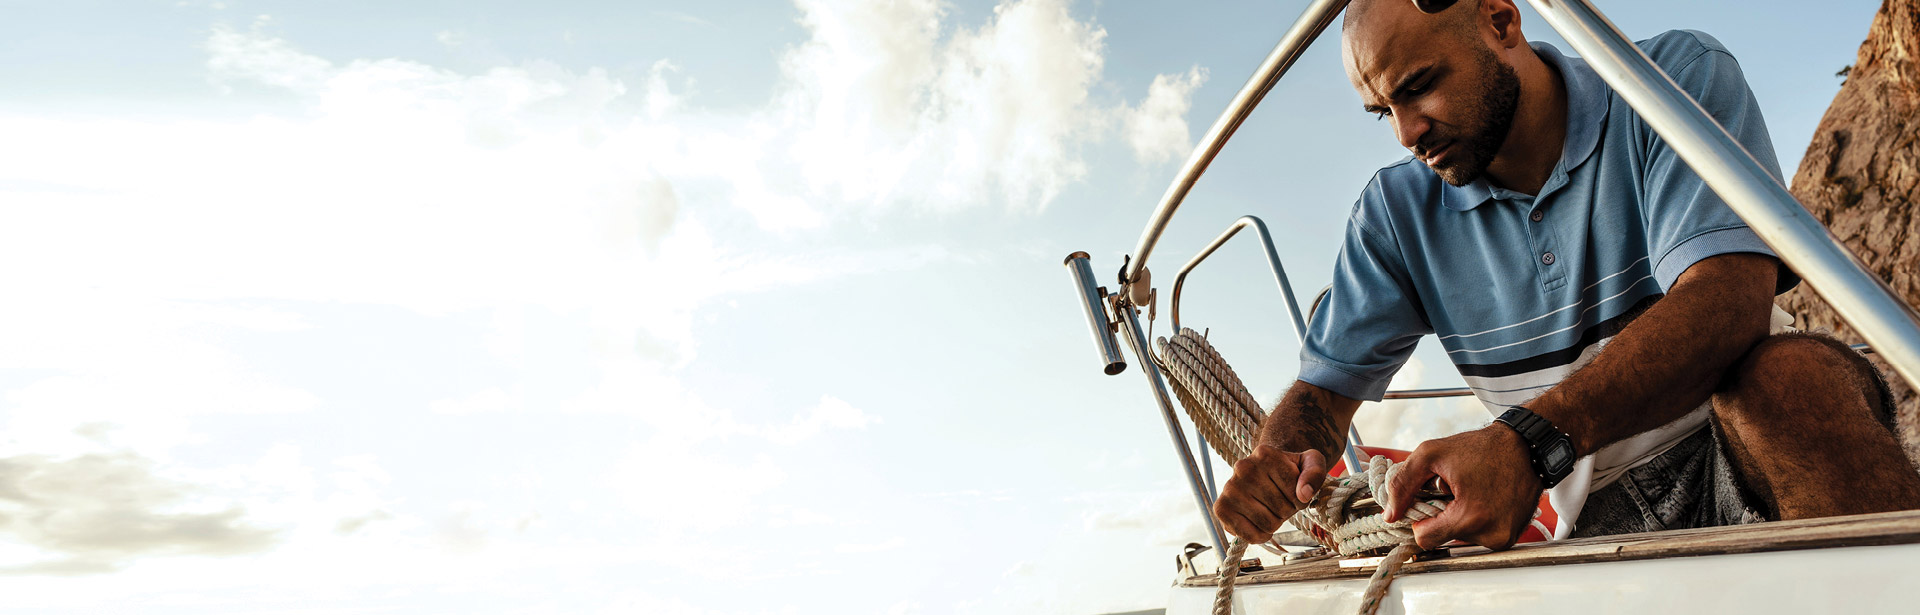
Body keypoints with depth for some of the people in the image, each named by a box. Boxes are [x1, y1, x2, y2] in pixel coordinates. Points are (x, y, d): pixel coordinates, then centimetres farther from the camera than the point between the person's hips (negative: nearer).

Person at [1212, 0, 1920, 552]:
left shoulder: (1677, 78, -6)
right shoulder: (1397, 213, 4)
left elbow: (1727, 297, -23)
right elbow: (1324, 388, 7)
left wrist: (1531, 440, -39)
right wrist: (1275, 463, -20)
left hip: (1745, 463, -2)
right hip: (1608, 520, 3)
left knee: (1781, 373, -35)